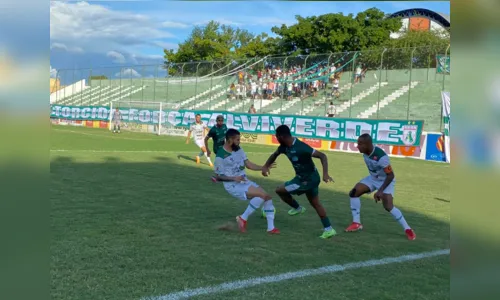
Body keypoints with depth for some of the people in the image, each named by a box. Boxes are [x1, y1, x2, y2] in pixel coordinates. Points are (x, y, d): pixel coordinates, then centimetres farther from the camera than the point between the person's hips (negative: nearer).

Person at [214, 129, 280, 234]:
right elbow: (218, 177, -12)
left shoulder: (238, 149, 4)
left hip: (245, 182, 8)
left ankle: (271, 227, 9)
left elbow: (249, 165, 8)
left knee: (267, 197, 1)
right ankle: (243, 218, -11)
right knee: (262, 195, -24)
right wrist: (234, 178, -24)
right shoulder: (220, 156, -17)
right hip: (233, 186, -8)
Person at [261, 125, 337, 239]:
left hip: (308, 179, -9)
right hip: (304, 177, 9)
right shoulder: (285, 146, -3)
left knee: (280, 190, -3)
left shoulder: (301, 147, -30)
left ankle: (297, 208, 20)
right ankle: (329, 229, 22)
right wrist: (265, 166, 2)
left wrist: (325, 174, -40)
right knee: (315, 204, 17)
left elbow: (322, 155, -30)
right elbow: (275, 154, 17)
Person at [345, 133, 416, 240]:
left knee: (388, 206, -20)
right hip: (373, 178, 7)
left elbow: (391, 175, -30)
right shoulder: (365, 151, -14)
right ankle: (356, 223, 4)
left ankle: (407, 229, -3)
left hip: (386, 180, -7)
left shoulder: (381, 157, -37)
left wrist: (380, 191, -34)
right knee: (354, 192, -7)